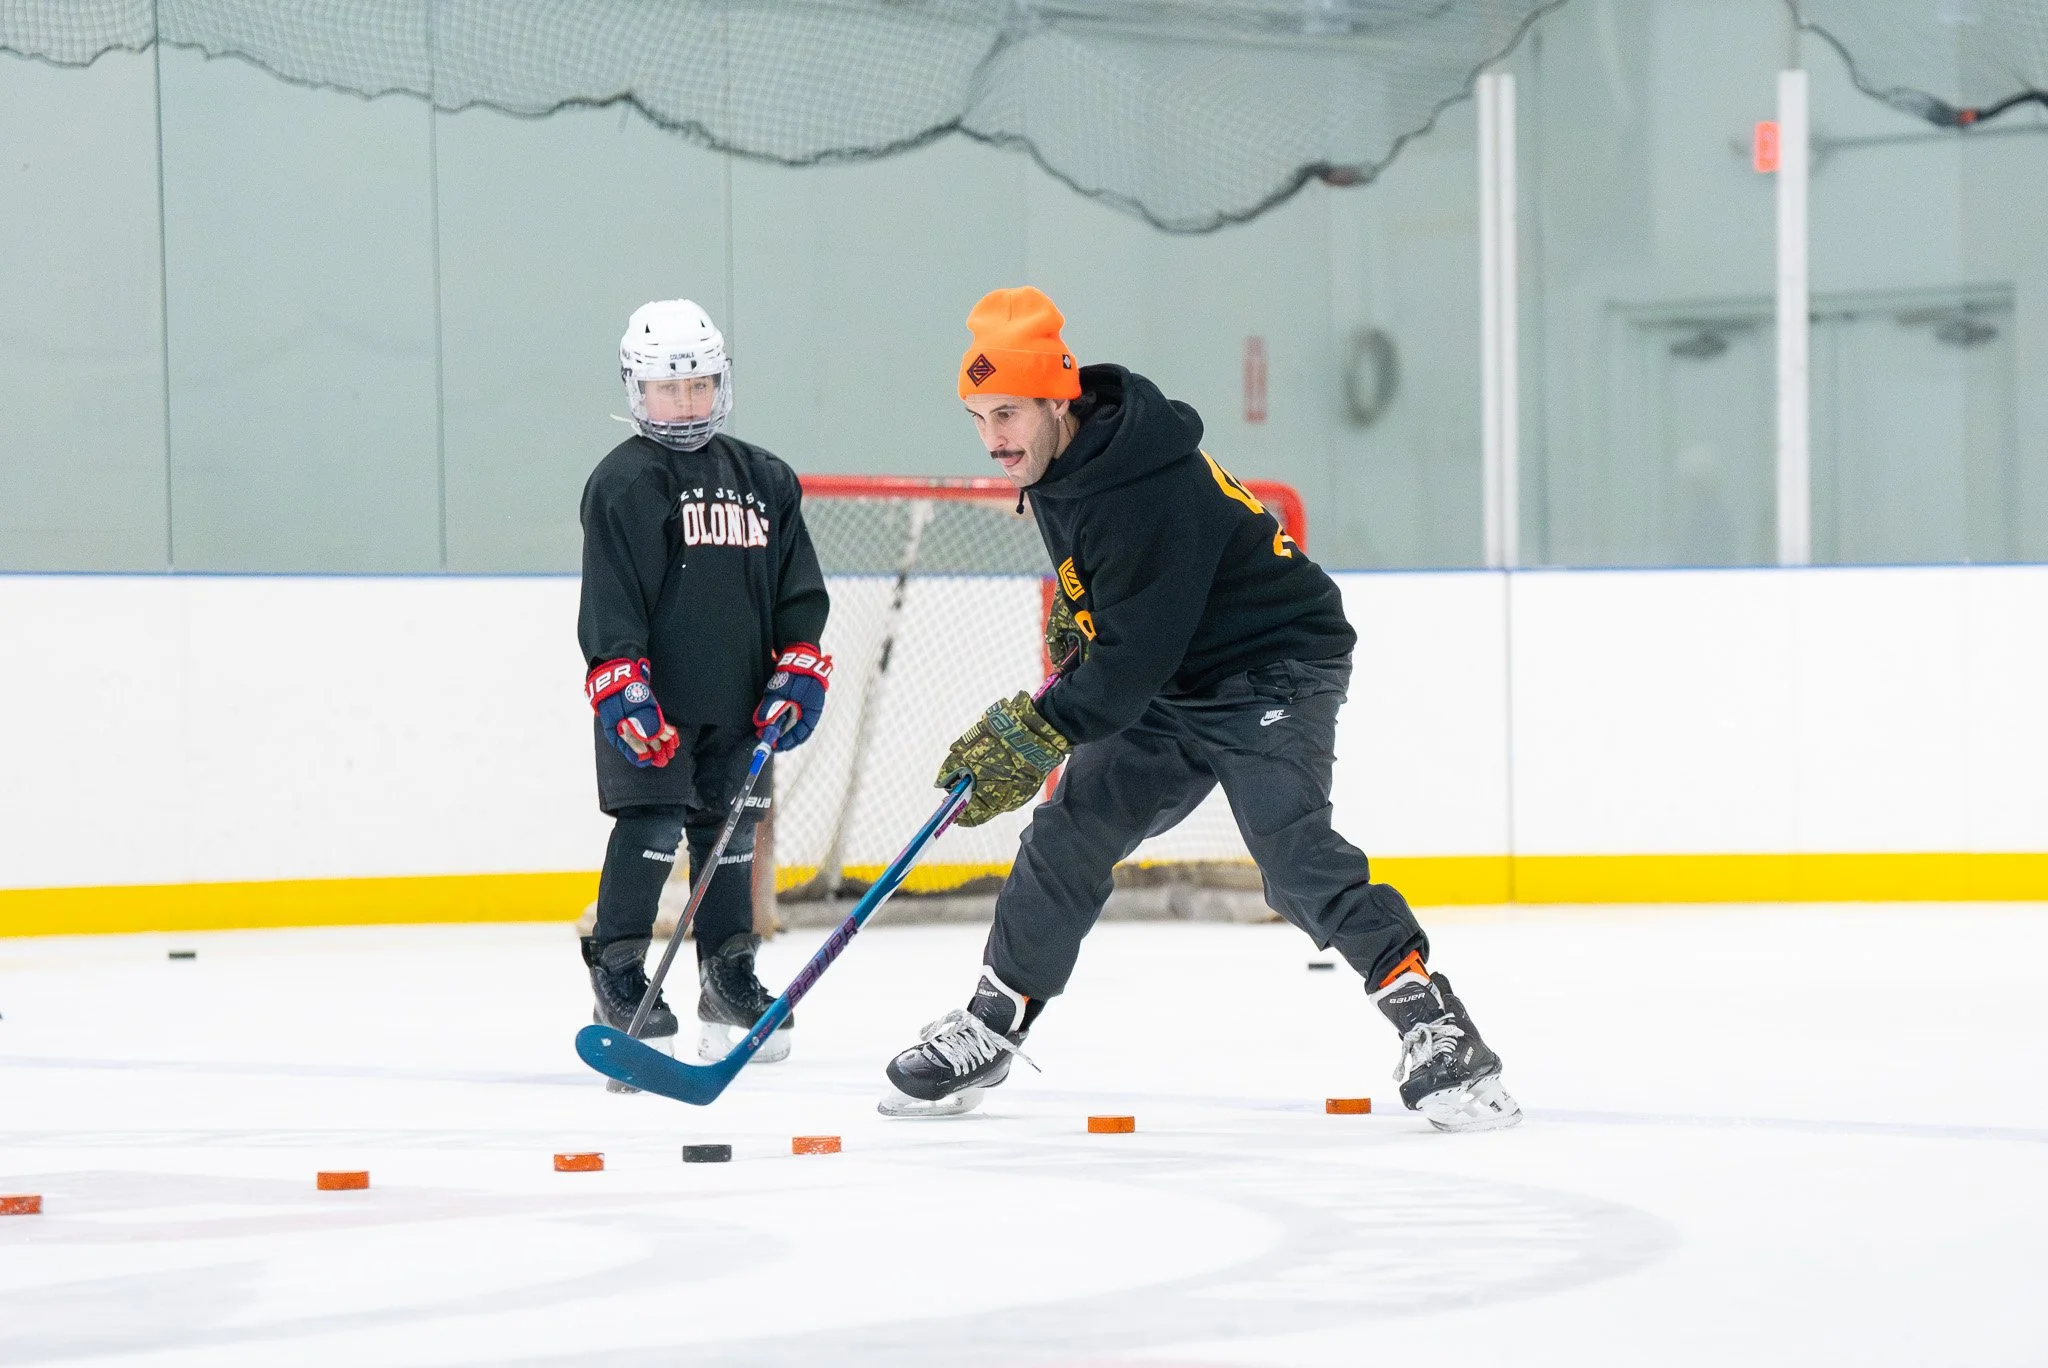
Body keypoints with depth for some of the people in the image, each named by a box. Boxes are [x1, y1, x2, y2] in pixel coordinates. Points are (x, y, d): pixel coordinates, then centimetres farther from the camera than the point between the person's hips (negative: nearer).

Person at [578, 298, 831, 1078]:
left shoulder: (765, 481, 12)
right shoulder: (622, 483, -5)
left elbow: (799, 588, 15)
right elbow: (609, 597, -11)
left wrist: (799, 672, 6)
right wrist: (622, 688, -18)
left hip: (735, 703, 5)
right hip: (653, 702, -5)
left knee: (730, 834, 10)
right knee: (649, 831, -9)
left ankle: (729, 985, 18)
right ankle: (619, 986, -3)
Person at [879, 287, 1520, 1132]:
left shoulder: (1148, 491, -31)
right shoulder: (1056, 462, -2)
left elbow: (1135, 658, -30)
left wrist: (1030, 735, -29)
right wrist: (1072, 612, 22)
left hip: (1277, 666, -9)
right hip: (1171, 682, 9)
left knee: (1292, 850, -27)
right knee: (1069, 836, 6)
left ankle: (1430, 1021, -27)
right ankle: (988, 1028, 19)